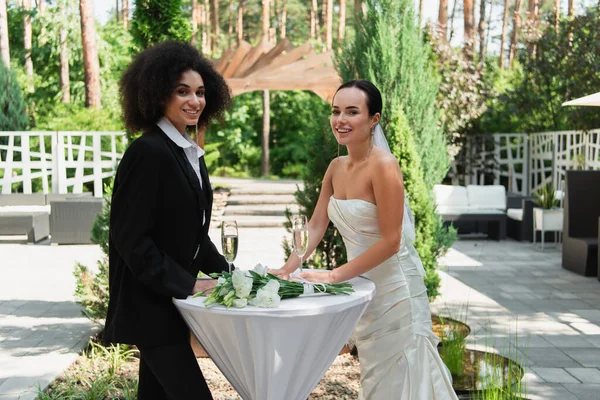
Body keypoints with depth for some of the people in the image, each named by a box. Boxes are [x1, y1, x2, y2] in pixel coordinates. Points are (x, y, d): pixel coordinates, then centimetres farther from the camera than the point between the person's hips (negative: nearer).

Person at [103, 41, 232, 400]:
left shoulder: (190, 153, 11)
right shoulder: (148, 151, -17)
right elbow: (130, 238, -20)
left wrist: (226, 274, 6)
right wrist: (186, 285, -18)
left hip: (173, 301, 9)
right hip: (151, 304, -9)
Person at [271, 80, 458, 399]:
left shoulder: (383, 165, -20)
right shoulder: (336, 167, 3)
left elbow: (390, 242, -21)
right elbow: (315, 226, 5)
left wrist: (333, 276, -21)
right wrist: (288, 268, -9)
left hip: (394, 284, -7)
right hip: (362, 284, 7)